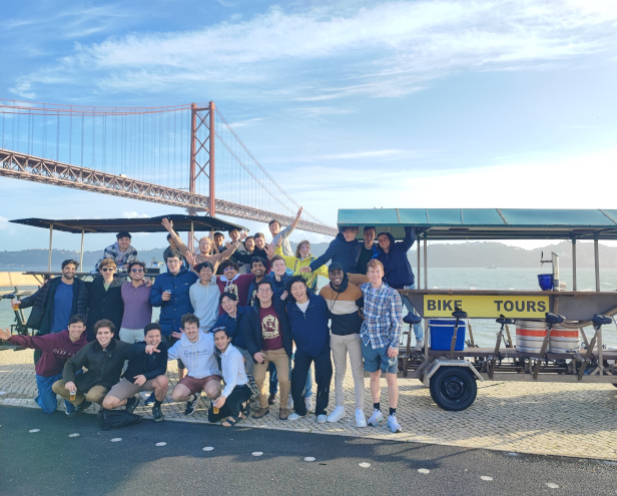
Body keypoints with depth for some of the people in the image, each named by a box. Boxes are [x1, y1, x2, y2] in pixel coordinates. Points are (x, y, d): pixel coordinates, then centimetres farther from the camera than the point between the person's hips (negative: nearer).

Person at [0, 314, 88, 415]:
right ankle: (41, 396, 41)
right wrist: (10, 338, -36)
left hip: (63, 372, 1)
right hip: (45, 376, -1)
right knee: (50, 409, 4)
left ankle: (70, 407, -10)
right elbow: (30, 341, -24)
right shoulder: (54, 339, -27)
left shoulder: (84, 345, -20)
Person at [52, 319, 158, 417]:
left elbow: (134, 348, -36)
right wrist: (69, 380, -17)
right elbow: (71, 364, 1)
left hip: (105, 384, -4)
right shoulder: (90, 348, -6)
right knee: (57, 386, -4)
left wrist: (145, 348, -59)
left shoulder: (119, 347, -16)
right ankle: (82, 402, 15)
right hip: (85, 381, 5)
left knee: (93, 396, -36)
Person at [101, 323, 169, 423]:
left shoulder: (163, 347, -15)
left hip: (149, 381, 1)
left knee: (163, 380, -34)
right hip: (130, 381, 0)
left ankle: (157, 407, -5)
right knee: (107, 404, -19)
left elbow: (162, 368, -20)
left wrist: (146, 376, -33)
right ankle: (131, 401, 14)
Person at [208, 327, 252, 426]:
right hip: (230, 388, 8)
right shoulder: (222, 352, 1)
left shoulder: (233, 354, -24)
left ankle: (238, 414, -5)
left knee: (228, 399, -40)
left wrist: (223, 396, -50)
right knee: (212, 417, 4)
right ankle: (240, 405, 21)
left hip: (242, 389, -8)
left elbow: (233, 379, -37)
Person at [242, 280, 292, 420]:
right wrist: (254, 352, -21)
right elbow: (248, 336, -10)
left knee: (284, 379, -11)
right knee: (258, 379, -6)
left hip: (281, 351, -1)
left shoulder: (280, 305, -8)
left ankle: (283, 407, 12)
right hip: (262, 352, 1)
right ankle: (263, 407, 18)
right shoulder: (251, 314, -7)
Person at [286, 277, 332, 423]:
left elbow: (327, 319, -3)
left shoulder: (319, 301, -12)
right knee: (297, 380, 0)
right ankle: (299, 410, 22)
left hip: (322, 348, -2)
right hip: (302, 349, 2)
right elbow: (289, 328, 5)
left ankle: (321, 411, 22)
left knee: (323, 379, 4)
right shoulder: (290, 307, -4)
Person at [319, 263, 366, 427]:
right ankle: (339, 408, 22)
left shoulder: (355, 290, -14)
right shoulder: (324, 291, -5)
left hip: (354, 335, -3)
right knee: (339, 372, 12)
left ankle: (359, 410, 5)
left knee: (358, 372, -3)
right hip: (336, 336, 3)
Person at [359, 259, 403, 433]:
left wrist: (394, 344, -14)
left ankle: (392, 416, 12)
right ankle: (377, 411, 28)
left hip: (387, 343, -4)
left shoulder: (392, 294, -13)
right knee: (374, 376, 14)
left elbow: (397, 321, -11)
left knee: (391, 379, 0)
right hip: (369, 341, 4)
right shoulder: (363, 288, -1)